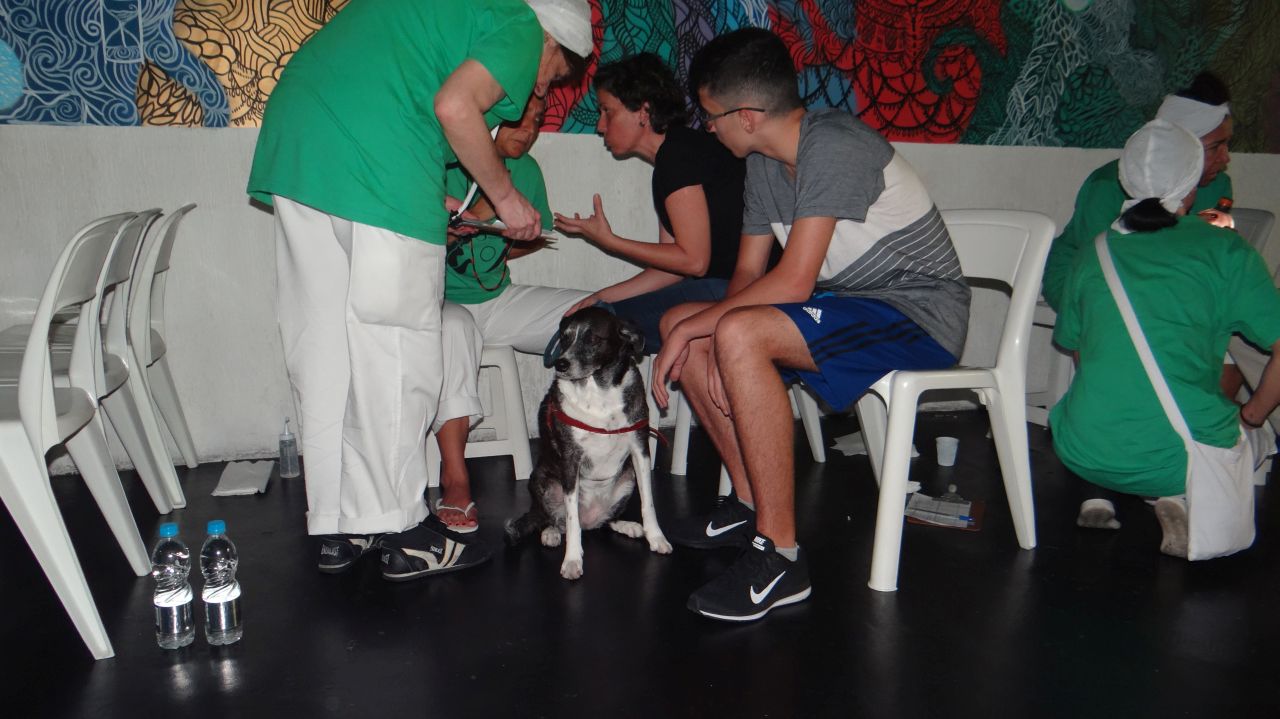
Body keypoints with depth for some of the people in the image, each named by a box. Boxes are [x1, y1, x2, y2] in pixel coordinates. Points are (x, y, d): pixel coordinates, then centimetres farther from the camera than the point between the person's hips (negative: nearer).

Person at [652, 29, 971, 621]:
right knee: (680, 324, 5)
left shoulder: (832, 146, -21)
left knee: (741, 335, -33)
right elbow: (748, 272, 9)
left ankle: (779, 556, -25)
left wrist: (699, 326, -16)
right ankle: (751, 503, 8)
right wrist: (698, 335, -9)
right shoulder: (764, 164, 8)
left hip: (921, 313, -9)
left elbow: (793, 283, -25)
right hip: (849, 307, 10)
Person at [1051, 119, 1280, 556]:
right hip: (1180, 459, -3)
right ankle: (1181, 498, 1)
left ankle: (1101, 494, 11)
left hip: (1084, 453, 3)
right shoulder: (1224, 250, 0)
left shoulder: (1093, 254, 10)